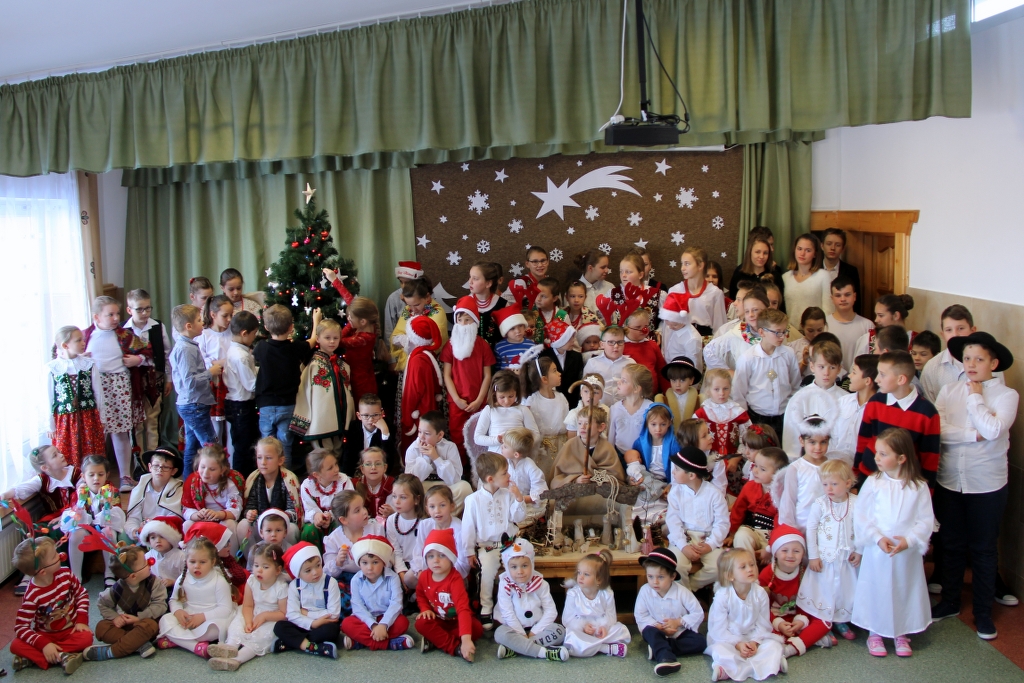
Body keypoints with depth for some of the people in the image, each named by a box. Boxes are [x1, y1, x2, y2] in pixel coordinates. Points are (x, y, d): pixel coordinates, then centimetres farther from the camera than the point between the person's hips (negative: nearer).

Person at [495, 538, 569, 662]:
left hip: (537, 627, 2)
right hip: (516, 628, -2)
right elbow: (508, 614, -13)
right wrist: (522, 635, -18)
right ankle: (544, 652, -33)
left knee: (559, 630, -24)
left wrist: (534, 632, -15)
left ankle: (516, 649, -28)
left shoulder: (540, 584, -6)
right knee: (500, 634, -32)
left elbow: (551, 611, -8)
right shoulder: (505, 585, -10)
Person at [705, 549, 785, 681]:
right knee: (719, 650, -31)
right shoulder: (722, 596, -17)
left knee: (774, 645, -20)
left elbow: (763, 624, -3)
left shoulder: (760, 593, -8)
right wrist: (738, 644, -23)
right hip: (727, 639, -3)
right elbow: (719, 629, -15)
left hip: (753, 637, 3)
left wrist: (755, 642, -19)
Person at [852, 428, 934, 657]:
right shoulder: (873, 483, -7)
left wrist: (909, 540, -19)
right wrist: (878, 538, -17)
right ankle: (875, 634, 26)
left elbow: (926, 520, -6)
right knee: (876, 591, 9)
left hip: (908, 553, 1)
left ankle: (902, 634, 32)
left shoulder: (918, 486, -6)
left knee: (905, 591, 13)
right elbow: (861, 517, -5)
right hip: (876, 551, 0)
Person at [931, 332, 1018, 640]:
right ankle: (949, 602, 33)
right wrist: (974, 434, -18)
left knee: (984, 548, 10)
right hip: (949, 481, 2)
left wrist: (975, 396, -12)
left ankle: (983, 612, 25)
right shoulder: (949, 391, 0)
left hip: (987, 485, -2)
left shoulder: (1006, 395, -6)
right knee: (951, 544, 16)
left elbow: (993, 430, -22)